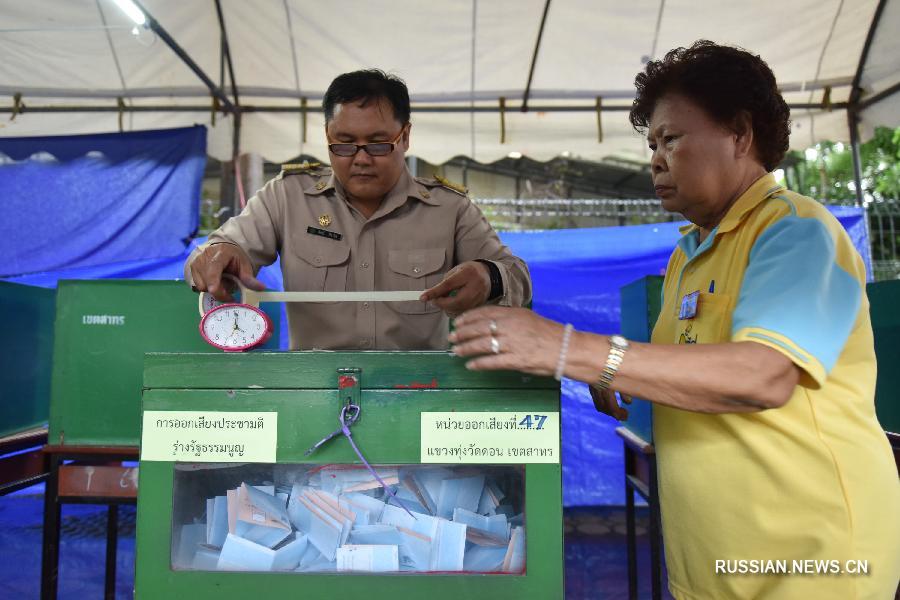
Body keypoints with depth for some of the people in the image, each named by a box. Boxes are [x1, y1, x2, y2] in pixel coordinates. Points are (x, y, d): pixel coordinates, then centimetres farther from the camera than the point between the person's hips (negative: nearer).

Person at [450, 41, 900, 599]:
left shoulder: (798, 231, -14)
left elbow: (764, 378, -30)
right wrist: (611, 375, -4)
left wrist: (570, 350, -33)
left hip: (807, 554, -7)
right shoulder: (688, 253, 10)